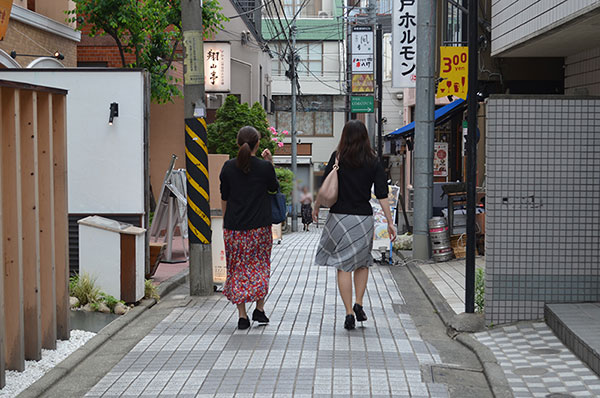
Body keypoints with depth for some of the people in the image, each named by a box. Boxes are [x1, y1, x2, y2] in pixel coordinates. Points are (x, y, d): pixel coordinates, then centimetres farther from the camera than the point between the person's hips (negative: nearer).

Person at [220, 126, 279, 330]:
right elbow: (274, 188, 11)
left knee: (238, 269, 7)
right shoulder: (265, 167, -7)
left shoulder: (228, 167, -1)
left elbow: (224, 197, 6)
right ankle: (260, 309, 13)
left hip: (233, 227, 1)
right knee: (260, 266, 15)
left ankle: (242, 316, 5)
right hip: (260, 227, -1)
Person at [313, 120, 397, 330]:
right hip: (364, 218, 2)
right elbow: (382, 195, -4)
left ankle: (349, 313, 0)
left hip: (340, 216, -1)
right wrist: (390, 222, -1)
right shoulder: (373, 162, 0)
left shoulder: (338, 157, -3)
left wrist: (316, 208, 13)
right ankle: (358, 304, 11)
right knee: (362, 262, 21)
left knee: (343, 267, 3)